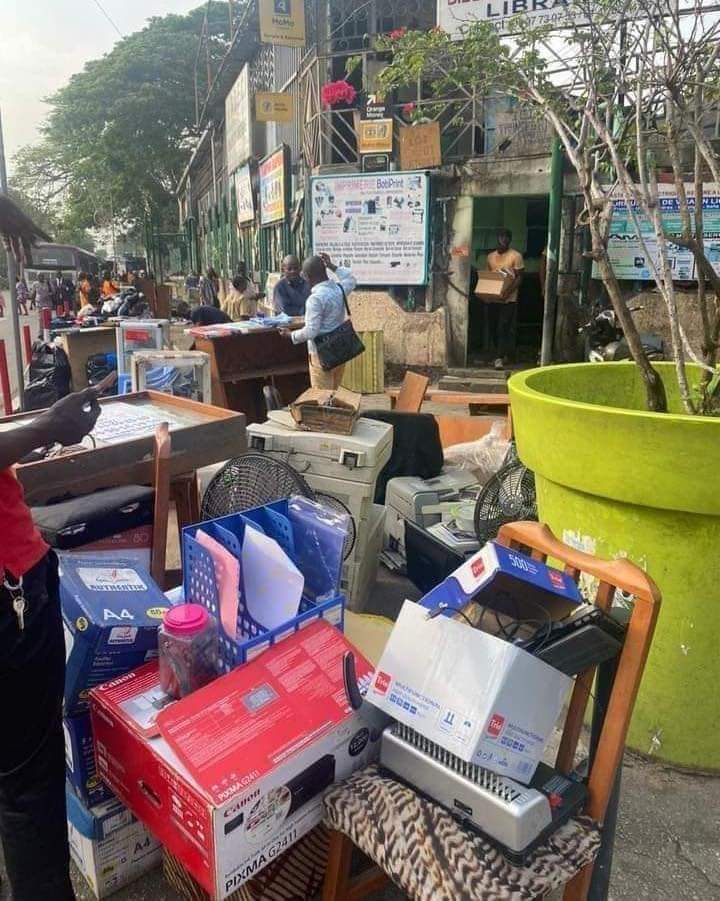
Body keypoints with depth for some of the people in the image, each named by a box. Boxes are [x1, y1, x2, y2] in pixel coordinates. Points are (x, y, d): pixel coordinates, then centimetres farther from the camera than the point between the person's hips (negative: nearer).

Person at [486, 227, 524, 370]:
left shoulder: (516, 256, -5)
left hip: (508, 299, -5)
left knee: (504, 328, -9)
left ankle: (501, 357, -5)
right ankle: (503, 354, 24)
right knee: (493, 328, 8)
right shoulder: (491, 256, 12)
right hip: (493, 298, 5)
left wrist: (508, 291, -21)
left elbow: (519, 278, -7)